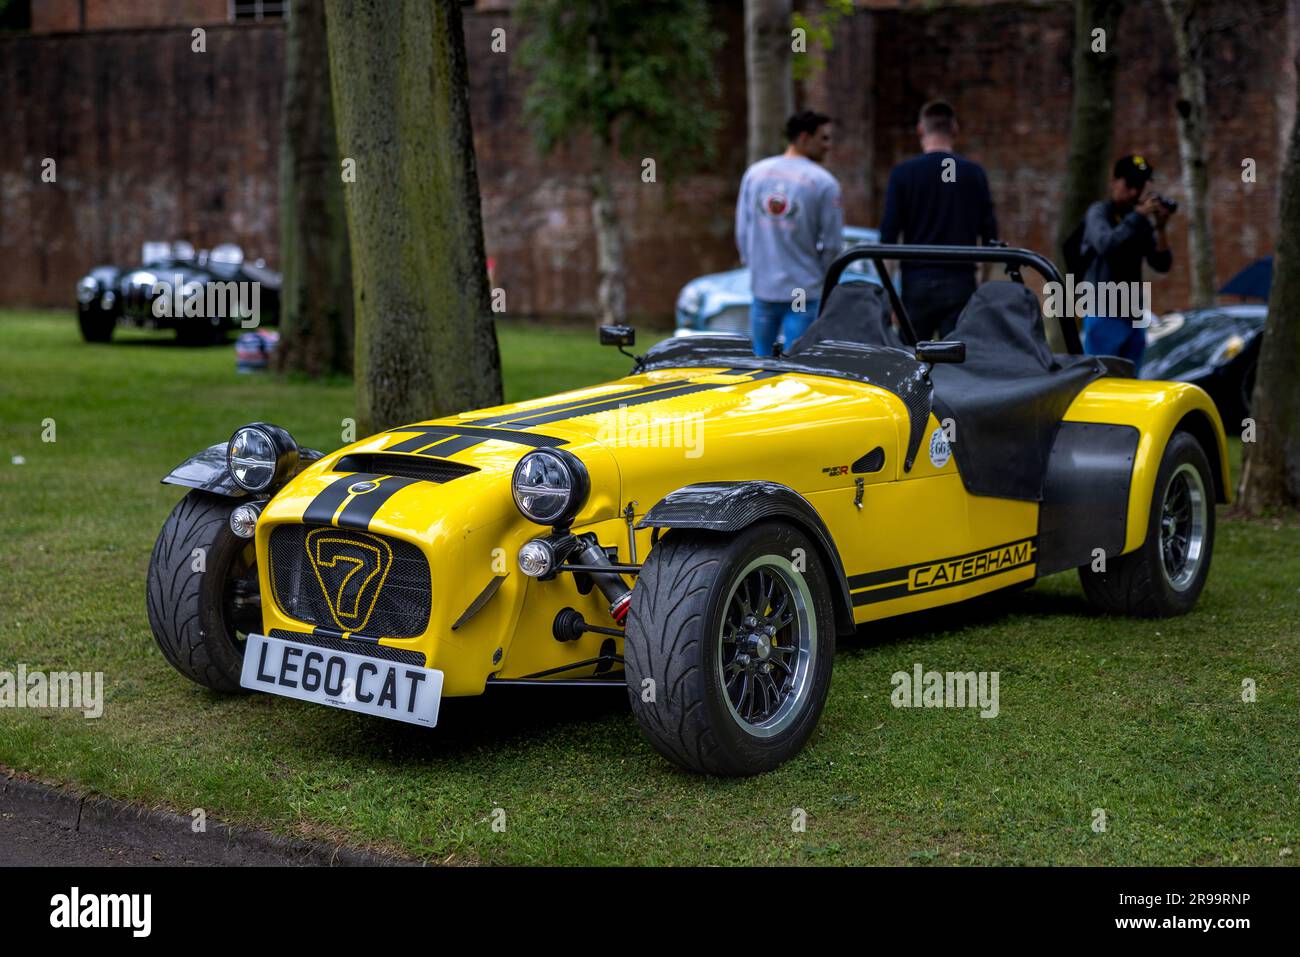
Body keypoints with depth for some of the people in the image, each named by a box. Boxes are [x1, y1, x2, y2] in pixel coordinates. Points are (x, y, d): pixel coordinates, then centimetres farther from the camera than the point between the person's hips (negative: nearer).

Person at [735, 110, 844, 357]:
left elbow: (742, 230, 8)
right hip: (805, 294, -4)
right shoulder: (824, 182, -9)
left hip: (762, 290, 4)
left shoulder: (755, 172, 5)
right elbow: (832, 244, -6)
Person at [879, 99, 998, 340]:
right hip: (960, 282, 1)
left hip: (917, 281, -1)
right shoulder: (974, 173, 4)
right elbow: (990, 236, 5)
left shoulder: (902, 173, 0)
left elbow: (888, 234, -2)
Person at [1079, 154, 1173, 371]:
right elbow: (1105, 244, -23)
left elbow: (1162, 264, 6)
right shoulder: (1099, 212, -3)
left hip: (1134, 316, 6)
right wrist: (1137, 215, -22)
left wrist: (1160, 228, -8)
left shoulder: (1143, 220, 12)